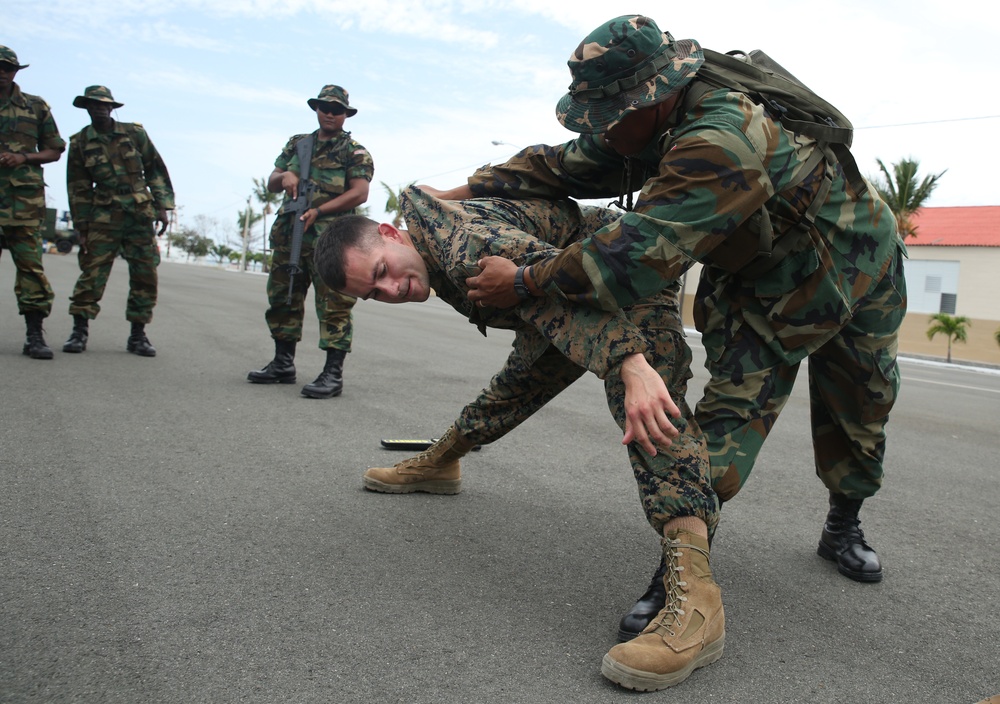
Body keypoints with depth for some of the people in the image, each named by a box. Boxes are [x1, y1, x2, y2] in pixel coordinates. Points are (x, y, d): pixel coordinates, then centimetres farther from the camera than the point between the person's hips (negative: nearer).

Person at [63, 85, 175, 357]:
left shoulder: (135, 133, 6)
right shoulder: (79, 142, 6)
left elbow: (156, 170, 9)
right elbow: (78, 188, 8)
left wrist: (162, 207, 0)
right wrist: (82, 226, 3)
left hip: (141, 215, 1)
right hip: (103, 217, -1)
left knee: (145, 276, -1)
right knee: (93, 272, -7)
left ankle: (138, 335, 8)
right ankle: (79, 331, 1)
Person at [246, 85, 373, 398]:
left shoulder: (354, 152, 4)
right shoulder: (297, 144, 20)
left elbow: (359, 193, -9)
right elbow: (271, 183, 20)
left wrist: (318, 211, -17)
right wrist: (284, 176, -5)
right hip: (288, 237, 6)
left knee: (333, 306, -9)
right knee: (282, 300, 12)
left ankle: (333, 373, -8)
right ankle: (282, 365, 24)